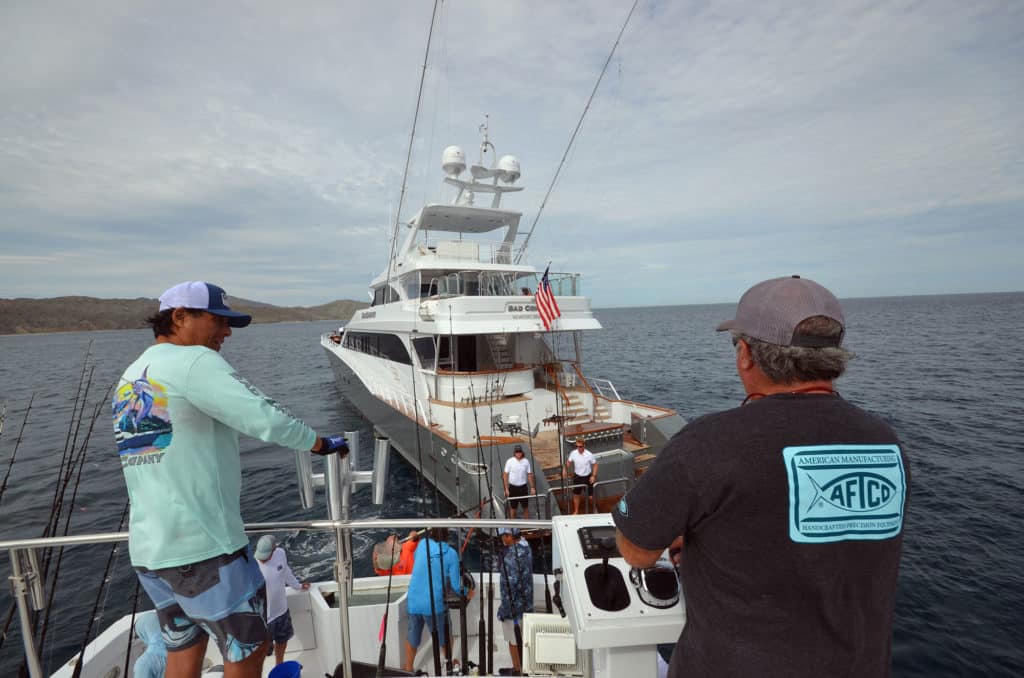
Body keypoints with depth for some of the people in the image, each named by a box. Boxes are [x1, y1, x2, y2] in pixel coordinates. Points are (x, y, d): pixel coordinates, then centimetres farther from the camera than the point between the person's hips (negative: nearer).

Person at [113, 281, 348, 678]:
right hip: (202, 545, -9)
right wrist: (321, 443, -11)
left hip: (148, 548, 9)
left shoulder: (129, 379, 12)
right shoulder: (194, 361, -15)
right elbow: (266, 420, -26)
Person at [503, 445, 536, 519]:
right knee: (513, 507, 9)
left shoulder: (526, 461, -4)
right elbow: (505, 475, -6)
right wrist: (506, 489, -8)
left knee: (525, 507, 9)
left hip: (523, 487, 2)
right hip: (513, 487, -2)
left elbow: (530, 475, 4)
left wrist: (532, 487, 2)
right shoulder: (510, 461, -10)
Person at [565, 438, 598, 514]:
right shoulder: (573, 453, -13)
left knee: (590, 496, 4)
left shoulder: (589, 454, -20)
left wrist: (594, 475, -13)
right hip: (577, 477, 2)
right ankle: (576, 511, 33)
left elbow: (595, 465, -7)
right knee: (576, 495, 13)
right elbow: (569, 462, 2)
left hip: (587, 477, -2)